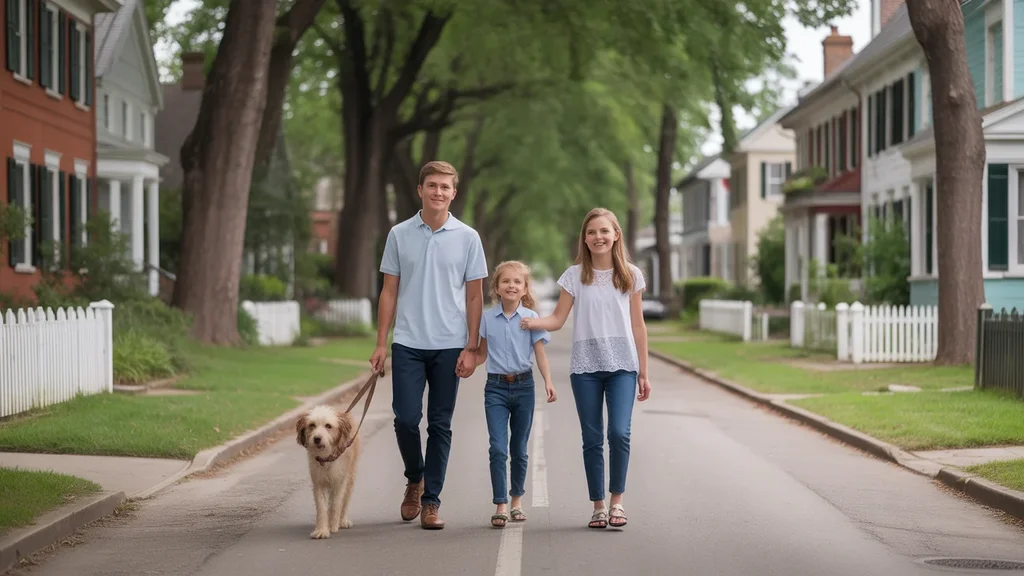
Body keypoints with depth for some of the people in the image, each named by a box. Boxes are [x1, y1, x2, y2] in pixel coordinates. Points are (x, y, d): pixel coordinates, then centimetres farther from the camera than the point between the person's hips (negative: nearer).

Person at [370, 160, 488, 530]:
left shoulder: (467, 238, 2)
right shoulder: (399, 235, 5)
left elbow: (475, 297, 4)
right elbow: (389, 292, 8)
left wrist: (471, 348, -3)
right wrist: (381, 343, 2)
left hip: (449, 346, 0)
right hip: (408, 344, 0)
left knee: (440, 425, 3)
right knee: (406, 419, -5)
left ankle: (431, 500, 11)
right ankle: (414, 480, 21)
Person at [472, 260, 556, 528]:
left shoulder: (531, 318, -1)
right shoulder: (487, 318, 3)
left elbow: (540, 353, -1)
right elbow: (481, 355, 10)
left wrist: (548, 382, -14)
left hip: (523, 386, 0)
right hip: (496, 387, 0)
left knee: (519, 449, 10)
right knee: (498, 448, -10)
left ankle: (517, 500, 25)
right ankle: (500, 506, -8)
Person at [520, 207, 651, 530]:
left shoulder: (630, 275, 6)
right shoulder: (575, 276, 4)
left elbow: (638, 326, 9)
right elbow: (558, 319, 2)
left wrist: (643, 373, 8)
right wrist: (533, 323, -19)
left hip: (622, 366, -1)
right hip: (585, 367, 1)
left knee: (619, 433, -15)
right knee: (592, 439, 3)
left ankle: (617, 500, -1)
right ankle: (598, 506, 12)